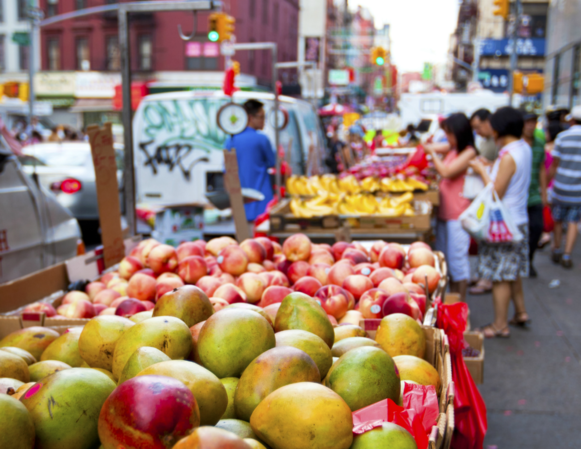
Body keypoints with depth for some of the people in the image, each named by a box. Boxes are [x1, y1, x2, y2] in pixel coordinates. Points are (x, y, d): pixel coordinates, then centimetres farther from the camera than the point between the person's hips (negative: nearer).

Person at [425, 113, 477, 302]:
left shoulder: (469, 153, -12)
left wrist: (432, 154, -5)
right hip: (444, 212, 9)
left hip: (458, 214, -9)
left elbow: (446, 172, -17)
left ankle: (460, 303, 5)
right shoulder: (453, 151, 13)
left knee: (457, 258, -4)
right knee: (444, 258, 14)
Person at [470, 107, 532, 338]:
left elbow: (496, 193, -20)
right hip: (519, 220, 9)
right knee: (512, 272, 23)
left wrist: (483, 171, -10)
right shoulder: (525, 148, 5)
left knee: (500, 276, 0)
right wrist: (487, 167, 9)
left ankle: (500, 325, 9)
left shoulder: (509, 156, -22)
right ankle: (520, 312, 35)